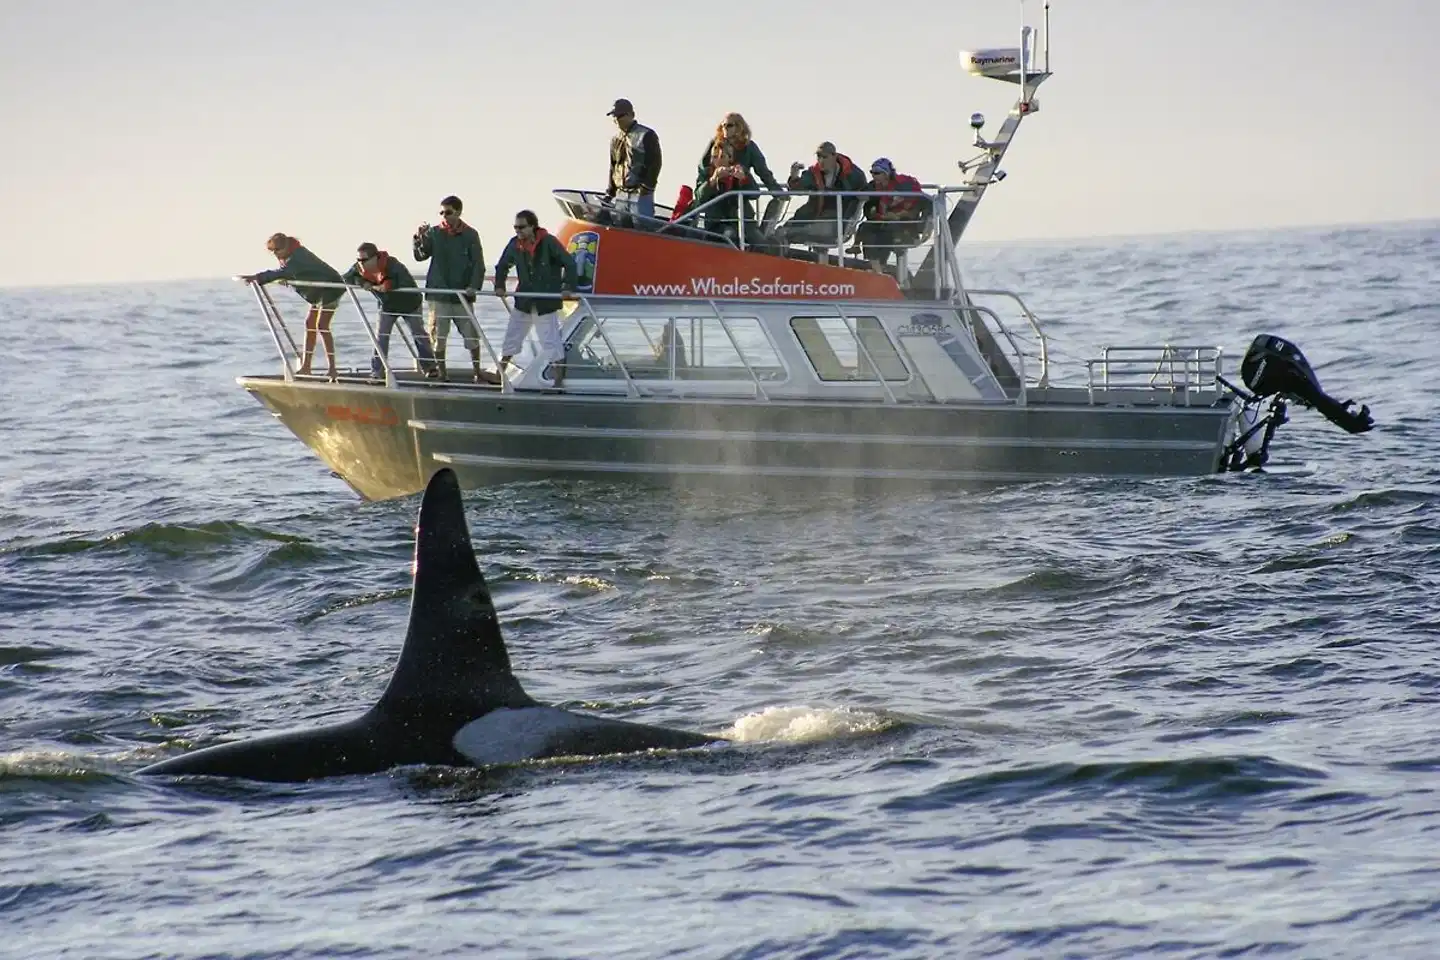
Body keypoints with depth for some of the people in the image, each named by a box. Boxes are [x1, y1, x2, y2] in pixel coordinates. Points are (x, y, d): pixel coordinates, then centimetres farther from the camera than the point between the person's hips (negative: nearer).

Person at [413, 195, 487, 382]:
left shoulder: (470, 235, 1)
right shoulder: (434, 233, 4)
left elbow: (478, 264, 0)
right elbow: (420, 255, -1)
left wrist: (474, 286, -14)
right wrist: (419, 238, -19)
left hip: (462, 295, -1)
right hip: (438, 294, 1)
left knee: (472, 336, 1)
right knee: (438, 337, 1)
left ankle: (477, 373, 15)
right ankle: (441, 374, 12)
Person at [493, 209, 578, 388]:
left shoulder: (548, 243, -14)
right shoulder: (515, 245, 0)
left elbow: (569, 263, -12)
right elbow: (502, 266, 14)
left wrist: (568, 287, -22)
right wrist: (499, 285, -1)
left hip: (546, 302, -5)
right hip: (523, 301, 5)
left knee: (550, 340, -2)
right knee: (511, 338, 8)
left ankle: (559, 378, 4)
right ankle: (498, 373, 17)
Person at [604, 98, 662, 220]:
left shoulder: (646, 135, -5)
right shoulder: (615, 139, 15)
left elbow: (655, 164, -9)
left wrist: (646, 187, -15)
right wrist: (610, 192, 15)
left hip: (641, 195, -7)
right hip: (621, 195, 7)